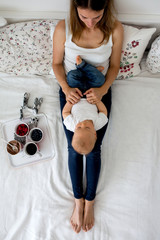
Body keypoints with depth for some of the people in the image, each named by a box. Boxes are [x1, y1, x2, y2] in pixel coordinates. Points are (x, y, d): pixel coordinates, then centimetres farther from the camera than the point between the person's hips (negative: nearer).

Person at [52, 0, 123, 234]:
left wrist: (103, 89, -23)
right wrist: (65, 87, -23)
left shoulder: (115, 29, -17)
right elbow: (57, 63, -5)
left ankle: (89, 202, 16)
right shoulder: (63, 28, -18)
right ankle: (78, 201, 15)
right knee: (74, 148, -5)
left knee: (94, 148, -5)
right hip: (70, 90, 0)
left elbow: (114, 65, -5)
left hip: (99, 92, 0)